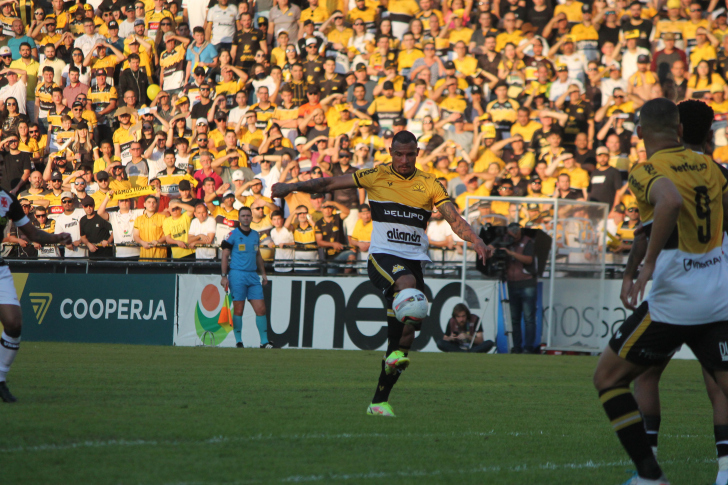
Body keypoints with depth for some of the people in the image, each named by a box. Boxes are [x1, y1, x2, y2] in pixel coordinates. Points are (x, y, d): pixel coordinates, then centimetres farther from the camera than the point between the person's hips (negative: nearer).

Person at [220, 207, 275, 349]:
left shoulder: (255, 235, 14)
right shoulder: (233, 235, -2)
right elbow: (225, 255, -3)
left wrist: (263, 273, 20)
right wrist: (224, 276, -10)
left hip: (253, 275, 5)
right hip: (237, 275, -5)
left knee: (261, 309, -2)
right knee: (238, 310, -4)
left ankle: (264, 341, 1)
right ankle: (238, 341, 4)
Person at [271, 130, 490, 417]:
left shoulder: (429, 184, 6)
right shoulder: (376, 176, 3)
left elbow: (453, 218, -2)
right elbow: (331, 184, 5)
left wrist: (475, 240, -20)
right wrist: (293, 186, -4)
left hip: (414, 260, 3)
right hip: (382, 256, -3)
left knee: (407, 335, 0)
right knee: (406, 283, -38)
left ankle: (379, 401, 8)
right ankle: (397, 351, -33)